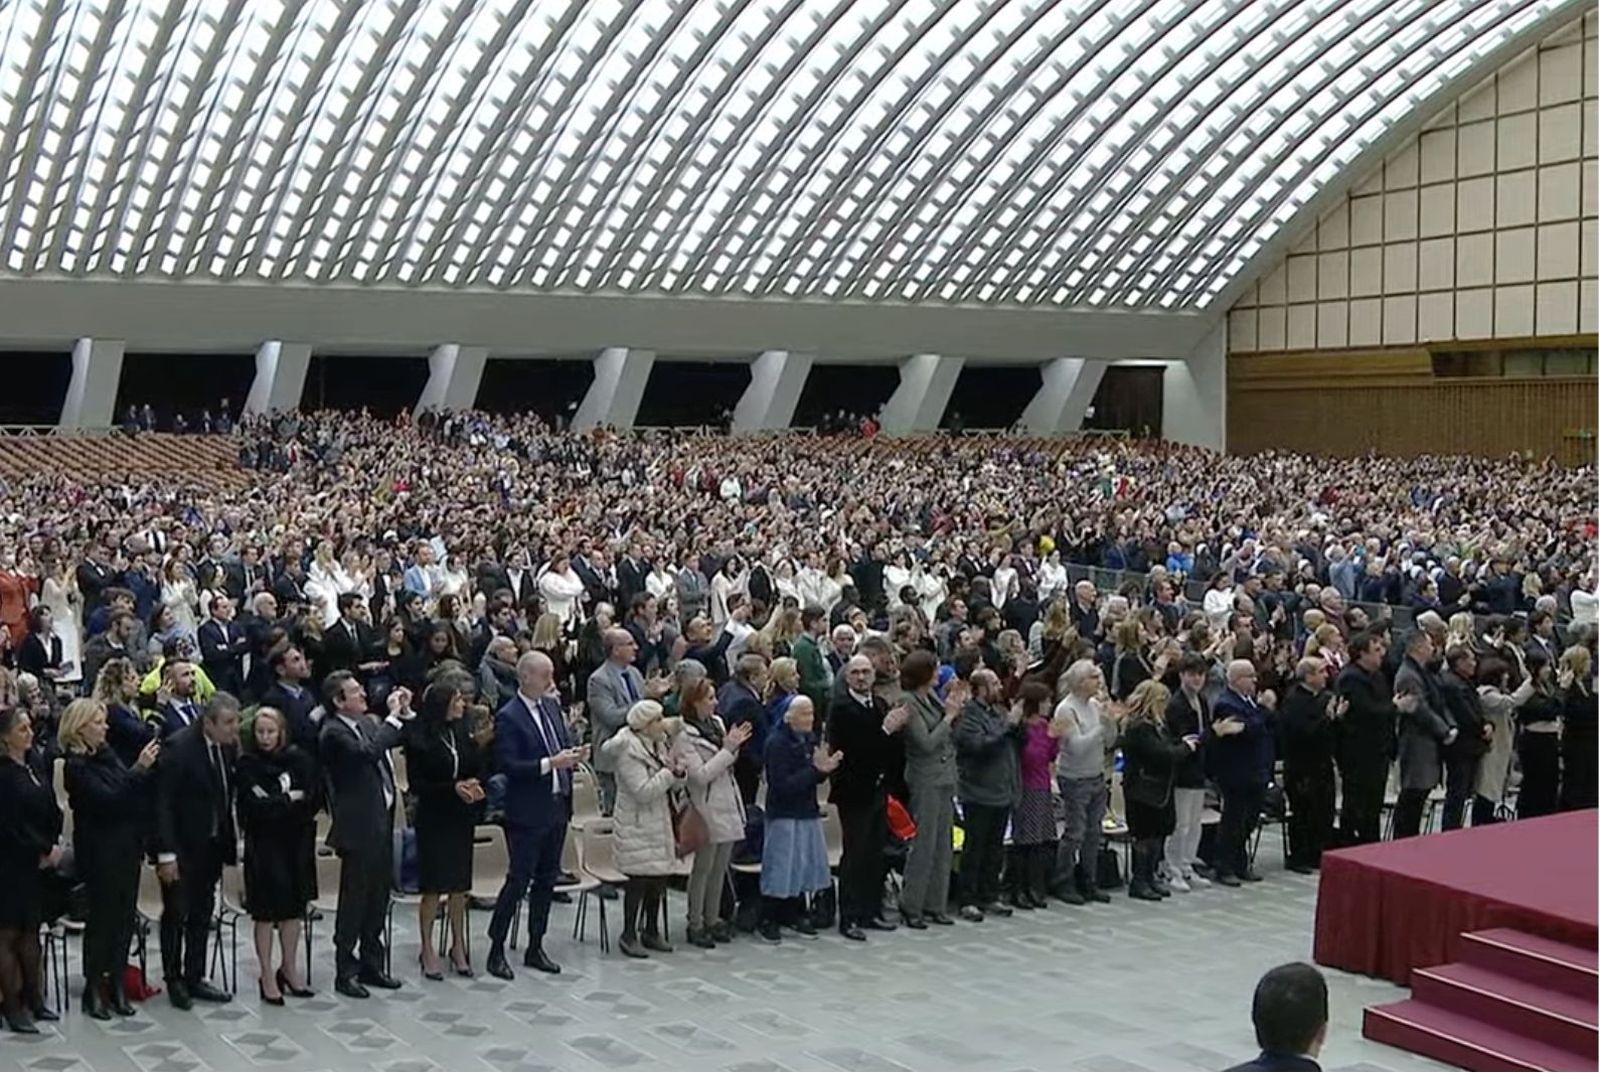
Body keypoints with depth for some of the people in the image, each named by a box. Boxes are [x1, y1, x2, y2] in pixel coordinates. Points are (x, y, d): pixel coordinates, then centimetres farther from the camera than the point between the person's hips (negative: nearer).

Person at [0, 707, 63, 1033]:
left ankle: (33, 998, 20)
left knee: (30, 929, 12)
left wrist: (54, 842, -3)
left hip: (37, 860, 7)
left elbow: (49, 805, 9)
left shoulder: (35, 760, 5)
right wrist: (44, 850, -10)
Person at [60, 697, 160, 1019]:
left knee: (124, 917, 9)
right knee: (102, 918, 1)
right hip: (99, 852, -7)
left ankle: (117, 985, 18)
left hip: (126, 848, 7)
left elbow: (134, 791, 10)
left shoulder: (106, 754, 8)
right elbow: (108, 799, -23)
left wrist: (146, 765, -5)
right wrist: (139, 769, -25)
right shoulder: (77, 766, -13)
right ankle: (93, 989, 13)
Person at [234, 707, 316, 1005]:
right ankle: (268, 977, 9)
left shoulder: (297, 758, 2)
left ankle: (289, 968, 23)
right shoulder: (247, 764, -4)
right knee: (266, 912, 1)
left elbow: (312, 799, -4)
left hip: (296, 842, 3)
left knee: (295, 907, 9)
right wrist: (290, 799, -9)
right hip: (264, 844, -3)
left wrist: (275, 803, -12)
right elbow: (252, 805, -13)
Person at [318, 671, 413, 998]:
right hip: (359, 826, -8)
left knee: (378, 897, 15)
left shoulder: (367, 722, 10)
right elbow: (368, 752, -30)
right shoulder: (333, 733, -15)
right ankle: (345, 971, 9)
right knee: (354, 898, 0)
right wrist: (393, 717, -21)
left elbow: (404, 739, 22)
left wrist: (405, 711, 5)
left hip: (382, 822, 8)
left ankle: (372, 964, 26)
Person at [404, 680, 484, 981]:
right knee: (434, 886, 0)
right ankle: (427, 950, 13)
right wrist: (453, 788, -20)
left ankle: (458, 947, 21)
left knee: (460, 885, 9)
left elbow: (477, 768, 10)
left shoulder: (463, 731, 3)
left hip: (461, 818, 5)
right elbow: (415, 784, -10)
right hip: (434, 819, -4)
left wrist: (474, 785, -12)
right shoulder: (420, 738, -10)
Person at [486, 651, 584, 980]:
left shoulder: (551, 706, 9)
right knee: (519, 879, -4)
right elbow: (507, 765, -19)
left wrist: (573, 755, -3)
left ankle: (535, 948, 22)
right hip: (528, 812, -8)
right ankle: (496, 950, 6)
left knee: (546, 879, 12)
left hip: (557, 807, 8)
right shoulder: (508, 717, -13)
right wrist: (549, 764, -26)